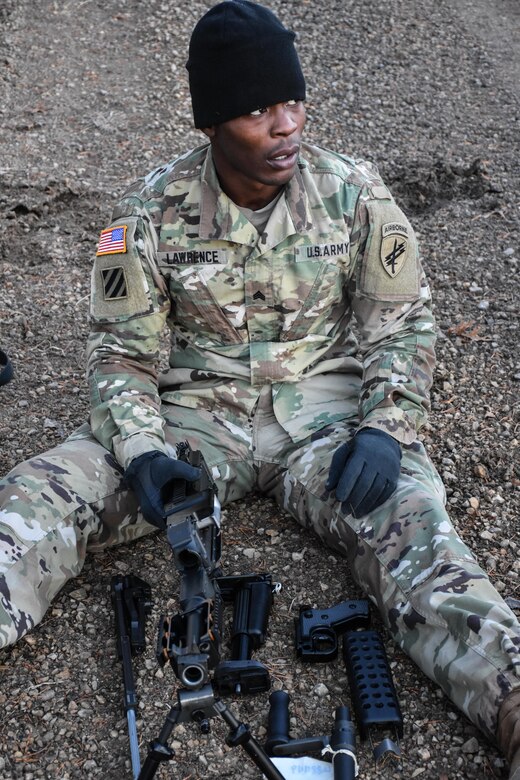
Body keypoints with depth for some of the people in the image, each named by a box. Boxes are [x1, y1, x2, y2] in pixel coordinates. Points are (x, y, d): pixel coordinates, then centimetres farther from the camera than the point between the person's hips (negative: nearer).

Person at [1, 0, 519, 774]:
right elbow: (120, 351, -2)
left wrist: (385, 428, -15)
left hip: (324, 405, 0)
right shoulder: (152, 213, -7)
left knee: (408, 527, -28)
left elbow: (402, 324, 1)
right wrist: (142, 452, -19)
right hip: (195, 410, 1)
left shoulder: (356, 193, -6)